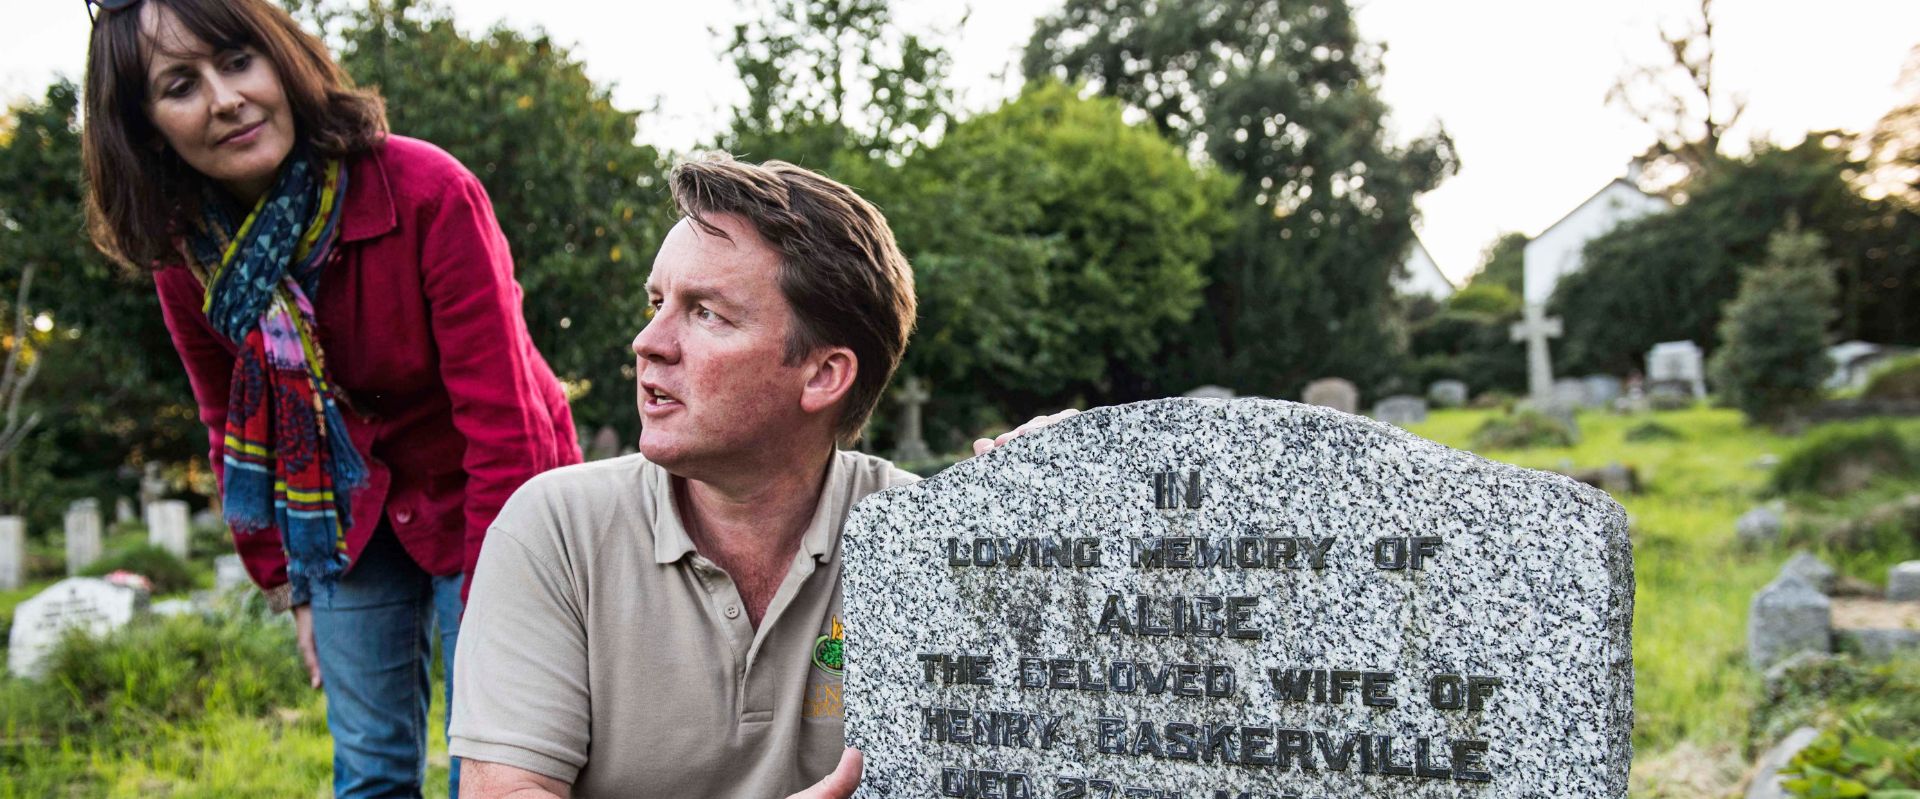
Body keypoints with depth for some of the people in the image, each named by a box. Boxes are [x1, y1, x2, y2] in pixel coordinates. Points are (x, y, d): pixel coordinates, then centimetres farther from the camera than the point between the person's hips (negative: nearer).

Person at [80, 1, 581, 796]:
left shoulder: (430, 194, -26)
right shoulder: (184, 253, -9)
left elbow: (503, 422, -25)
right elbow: (232, 429, 7)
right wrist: (288, 583, 8)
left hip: (485, 502, -4)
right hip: (347, 519, 4)